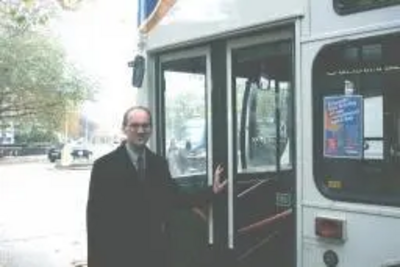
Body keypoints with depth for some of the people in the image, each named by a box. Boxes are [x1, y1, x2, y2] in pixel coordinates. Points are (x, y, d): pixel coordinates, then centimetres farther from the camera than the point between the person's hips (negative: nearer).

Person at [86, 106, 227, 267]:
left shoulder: (159, 163, 4)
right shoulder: (104, 165, -8)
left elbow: (174, 199, 7)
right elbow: (95, 216, -8)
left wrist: (212, 191, -2)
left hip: (154, 253, 4)